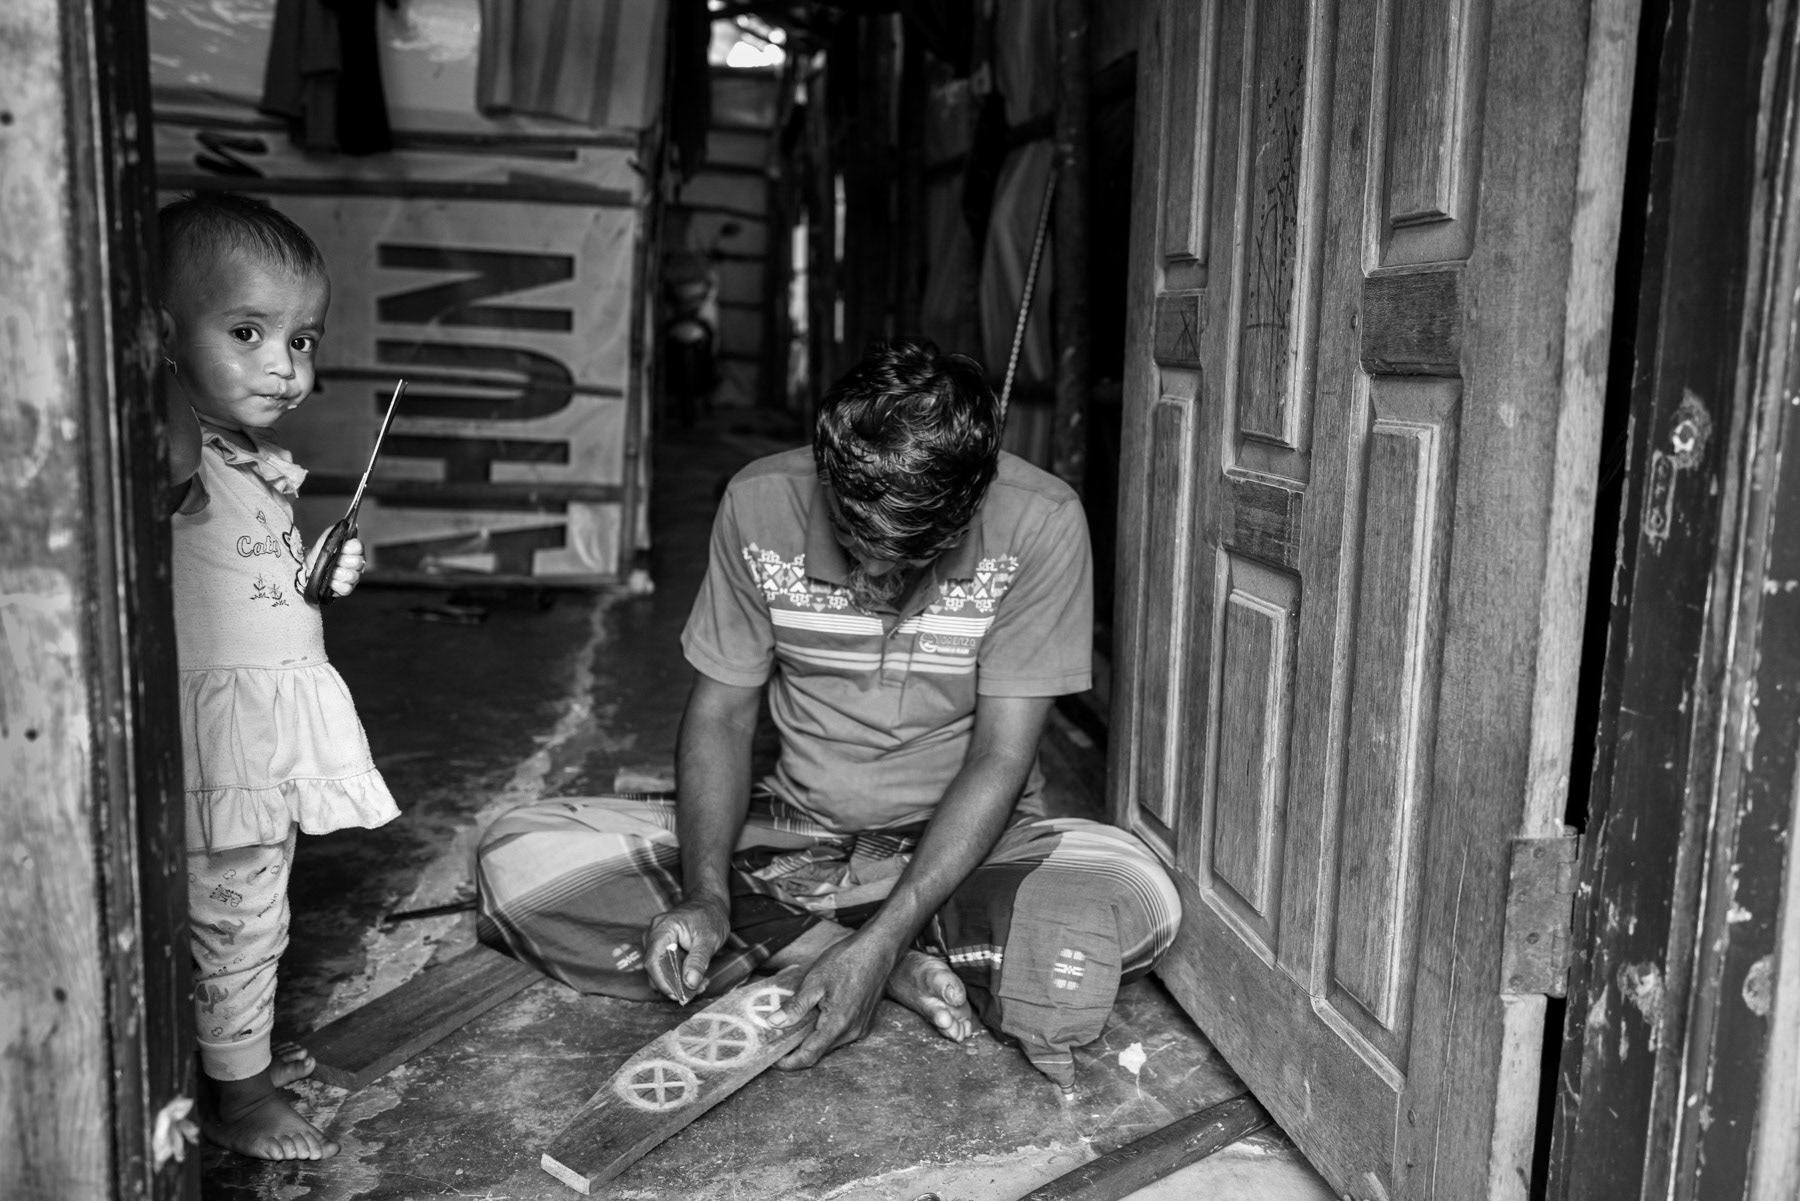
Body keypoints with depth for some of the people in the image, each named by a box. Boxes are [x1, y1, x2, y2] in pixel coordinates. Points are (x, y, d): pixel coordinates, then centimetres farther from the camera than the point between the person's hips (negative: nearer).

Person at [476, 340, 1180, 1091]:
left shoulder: (1040, 524, -19)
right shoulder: (759, 504, -12)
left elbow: (1000, 760, -17)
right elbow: (720, 714, -4)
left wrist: (880, 943, -26)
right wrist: (704, 895, -20)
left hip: (967, 844, -2)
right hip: (792, 833, 3)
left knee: (1139, 905, -34)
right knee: (517, 861, -17)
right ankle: (911, 971, -16)